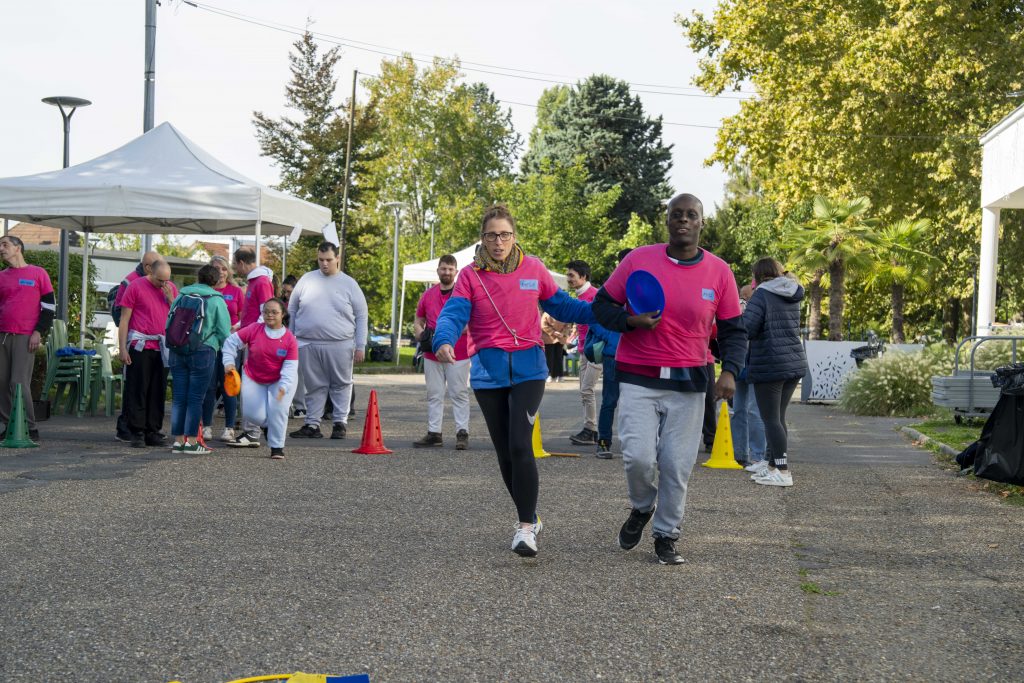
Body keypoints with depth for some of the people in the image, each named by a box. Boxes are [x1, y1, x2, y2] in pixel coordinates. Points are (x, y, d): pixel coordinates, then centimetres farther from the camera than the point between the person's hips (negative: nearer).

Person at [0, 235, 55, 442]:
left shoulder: (38, 274, 4)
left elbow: (49, 306, 3)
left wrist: (39, 332, -6)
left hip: (25, 337, -5)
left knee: (19, 383, -12)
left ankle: (29, 428, -7)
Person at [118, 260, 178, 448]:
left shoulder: (171, 288, 11)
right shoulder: (136, 286, -2)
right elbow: (124, 319, -2)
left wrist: (170, 299, -5)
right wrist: (122, 348, -6)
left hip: (162, 348, 4)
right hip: (140, 346, -4)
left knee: (158, 391, 7)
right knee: (138, 390, -2)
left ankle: (153, 432, 13)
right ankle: (137, 432, 1)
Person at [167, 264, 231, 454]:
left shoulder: (180, 296, 11)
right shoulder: (217, 300, -1)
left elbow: (168, 324, 13)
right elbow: (224, 332, -2)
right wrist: (221, 348, 17)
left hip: (177, 351, 4)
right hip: (203, 351, -4)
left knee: (178, 396, 8)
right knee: (196, 397, 0)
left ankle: (177, 439, 10)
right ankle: (192, 440, 0)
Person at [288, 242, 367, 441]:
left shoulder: (349, 284, 4)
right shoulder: (306, 280, 8)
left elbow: (361, 317, 5)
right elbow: (292, 311, 14)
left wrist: (360, 346, -1)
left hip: (340, 345, -1)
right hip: (308, 344, 2)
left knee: (341, 385, 4)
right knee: (315, 386, 7)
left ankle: (340, 422, 13)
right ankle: (312, 424, 12)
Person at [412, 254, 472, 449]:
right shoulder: (428, 294, 13)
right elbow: (418, 321, 21)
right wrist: (421, 334, 0)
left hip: (458, 355, -4)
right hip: (432, 355, 5)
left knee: (459, 394, -1)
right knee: (434, 395, 7)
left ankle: (462, 433, -1)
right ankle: (434, 433, 12)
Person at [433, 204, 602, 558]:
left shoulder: (533, 268, 2)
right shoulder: (471, 275, 0)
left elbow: (560, 305, 12)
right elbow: (453, 313, -13)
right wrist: (444, 341, -35)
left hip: (529, 369, -2)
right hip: (489, 372, 2)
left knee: (519, 445, -17)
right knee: (504, 451, 9)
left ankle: (526, 526, -10)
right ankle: (530, 517, 28)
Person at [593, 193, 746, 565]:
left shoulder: (719, 272, 1)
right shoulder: (639, 259, -2)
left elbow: (733, 329, 7)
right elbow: (603, 305, 6)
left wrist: (730, 370, -10)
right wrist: (631, 321, -14)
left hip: (688, 382, 1)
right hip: (638, 378, -1)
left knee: (677, 466, 2)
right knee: (638, 456, -11)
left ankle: (666, 536, 21)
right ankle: (641, 508, 21)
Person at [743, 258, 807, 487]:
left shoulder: (762, 295, -10)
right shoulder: (793, 298, 13)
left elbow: (746, 328, -19)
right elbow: (795, 328, 16)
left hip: (769, 365, -8)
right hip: (795, 363, 8)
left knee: (771, 419, -4)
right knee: (778, 417, 15)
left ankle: (783, 472, -7)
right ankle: (773, 465, 21)